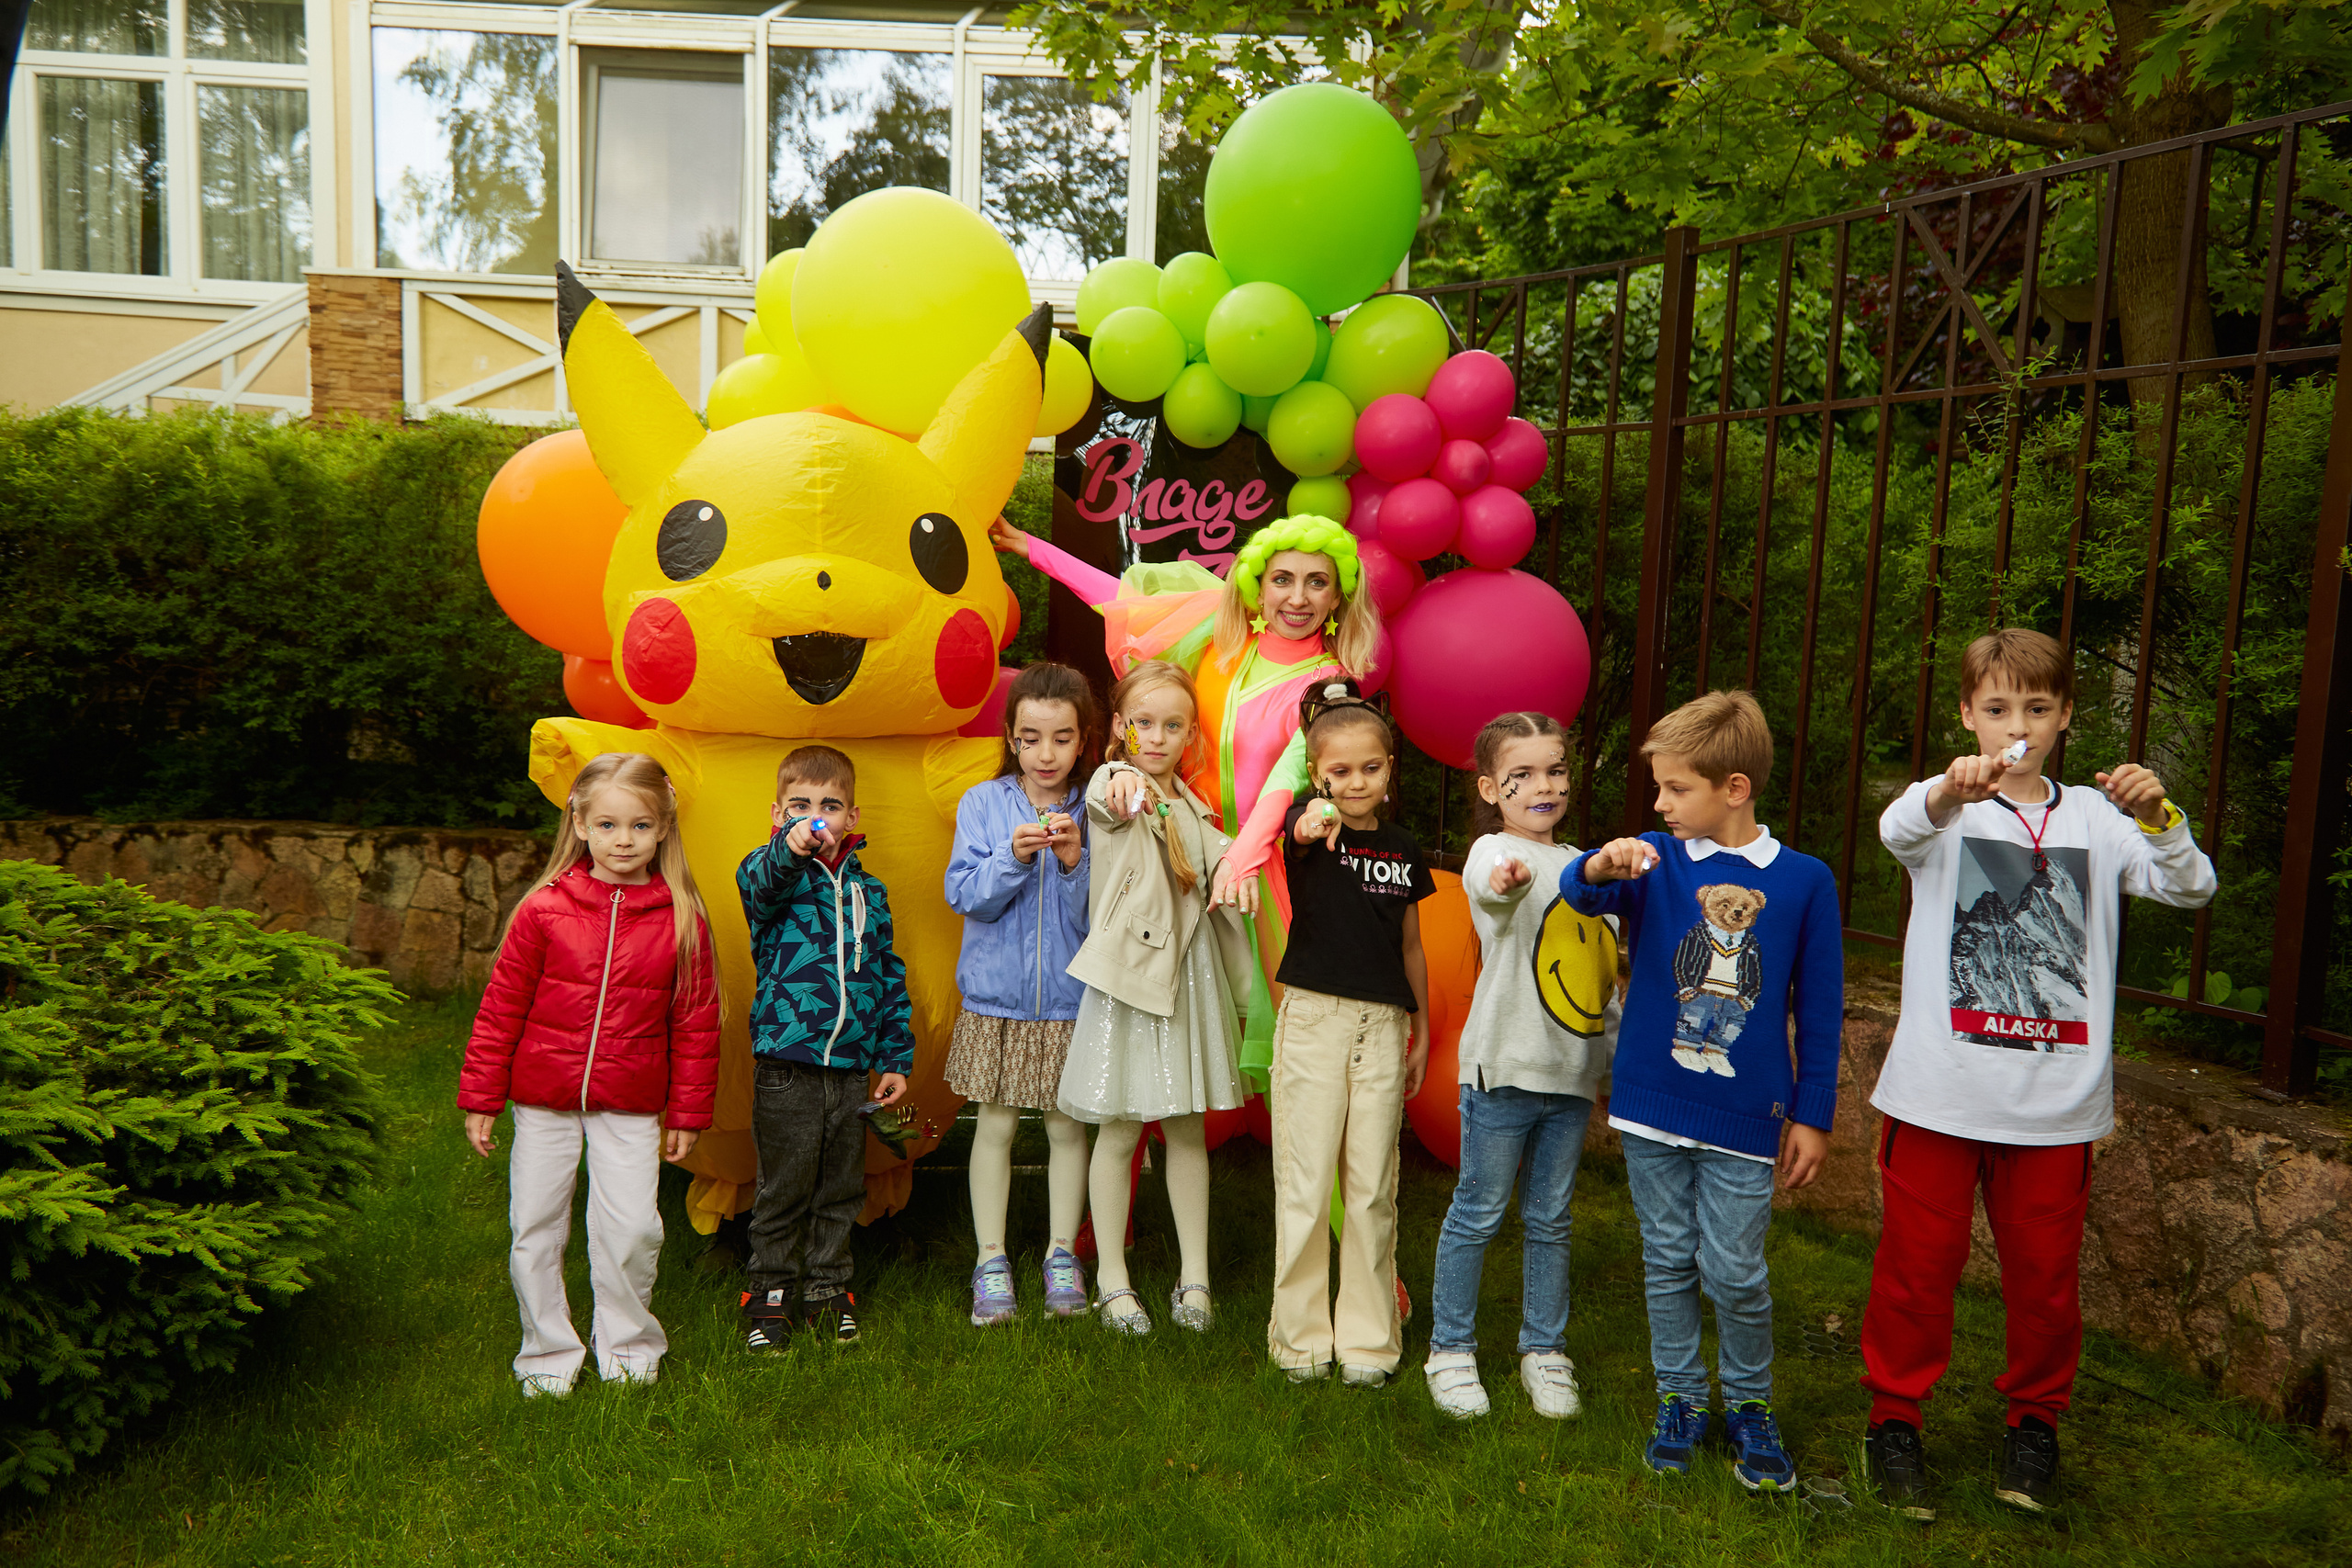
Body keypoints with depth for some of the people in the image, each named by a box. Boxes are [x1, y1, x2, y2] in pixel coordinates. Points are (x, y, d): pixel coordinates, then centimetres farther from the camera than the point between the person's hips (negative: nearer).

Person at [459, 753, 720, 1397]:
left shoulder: (682, 919, -5)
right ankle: (548, 1355, 27)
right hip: (543, 1100, 1)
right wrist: (480, 1098, 1)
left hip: (630, 1108, 0)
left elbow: (697, 1023, 2)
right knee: (536, 1230, 8)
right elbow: (501, 1007, 0)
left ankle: (629, 1349, 23)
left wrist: (687, 1112, 4)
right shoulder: (544, 910, -7)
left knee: (631, 1230, -1)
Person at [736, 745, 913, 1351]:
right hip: (786, 1064, -4)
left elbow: (889, 977, 16)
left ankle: (827, 1287, 28)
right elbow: (760, 884, -30)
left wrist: (895, 1058, 12)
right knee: (783, 1189, 5)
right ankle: (770, 1291, 21)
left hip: (852, 1067, 4)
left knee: (840, 1188, 13)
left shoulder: (867, 890, 12)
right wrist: (791, 849, -52)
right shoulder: (771, 871, -3)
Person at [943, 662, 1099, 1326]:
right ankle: (991, 1260, 20)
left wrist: (1074, 862, -22)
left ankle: (1062, 1254, 25)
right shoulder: (983, 803, -1)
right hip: (996, 994, 0)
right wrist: (1013, 857, -23)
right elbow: (965, 895, -8)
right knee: (995, 1125, 7)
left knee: (1067, 1125, 8)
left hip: (1070, 997, 0)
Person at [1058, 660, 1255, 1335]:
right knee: (1119, 1130, 3)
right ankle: (1112, 1279, 16)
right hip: (1127, 971, -5)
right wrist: (1124, 785, -56)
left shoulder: (1191, 806, 12)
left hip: (1187, 974, 5)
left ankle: (1194, 1275, 21)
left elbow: (1222, 859, 17)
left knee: (1188, 1128, 11)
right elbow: (1107, 795, -31)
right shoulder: (1112, 785, -7)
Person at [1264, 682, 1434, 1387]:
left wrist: (1422, 1031, 16)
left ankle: (1368, 1336, 20)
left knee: (1372, 1187, 8)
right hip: (1312, 1017, -3)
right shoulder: (1309, 828, -5)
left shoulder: (1403, 849, 8)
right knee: (1305, 1183, 2)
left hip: (1383, 1023, 3)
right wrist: (1316, 823, -55)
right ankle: (1301, 1334, 16)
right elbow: (1295, 831, -32)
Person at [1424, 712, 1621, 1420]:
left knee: (1550, 1219, 14)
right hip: (1504, 1067, -5)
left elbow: (1604, 975, 19)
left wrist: (1613, 1063, 16)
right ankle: (1451, 1348, 19)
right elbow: (1491, 883, -36)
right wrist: (1504, 878, -59)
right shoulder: (1493, 851, -9)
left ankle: (1544, 1349, 28)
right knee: (1478, 1212, 5)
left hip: (1571, 1071, 6)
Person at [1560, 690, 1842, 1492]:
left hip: (1746, 1115, -2)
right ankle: (1679, 1400, 30)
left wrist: (1813, 1115, 2)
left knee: (1734, 1271, 3)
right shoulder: (1654, 861, -1)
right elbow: (1580, 892, -20)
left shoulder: (1803, 881, -4)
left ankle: (1749, 1405, 27)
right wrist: (1600, 866, -44)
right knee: (1668, 1261, 13)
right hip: (1652, 1102, 2)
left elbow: (1819, 1009, 1)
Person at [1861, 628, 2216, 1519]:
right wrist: (1947, 791, -48)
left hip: (2057, 1101, 2)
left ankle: (2035, 1420, 33)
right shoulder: (1947, 806, -2)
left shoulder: (2093, 816, 7)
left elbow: (2192, 888, -3)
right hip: (1941, 1089, -2)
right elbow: (1899, 831, -25)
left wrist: (2157, 817, -23)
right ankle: (1895, 1415, 23)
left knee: (2046, 1274, 12)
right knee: (1918, 1263, 6)